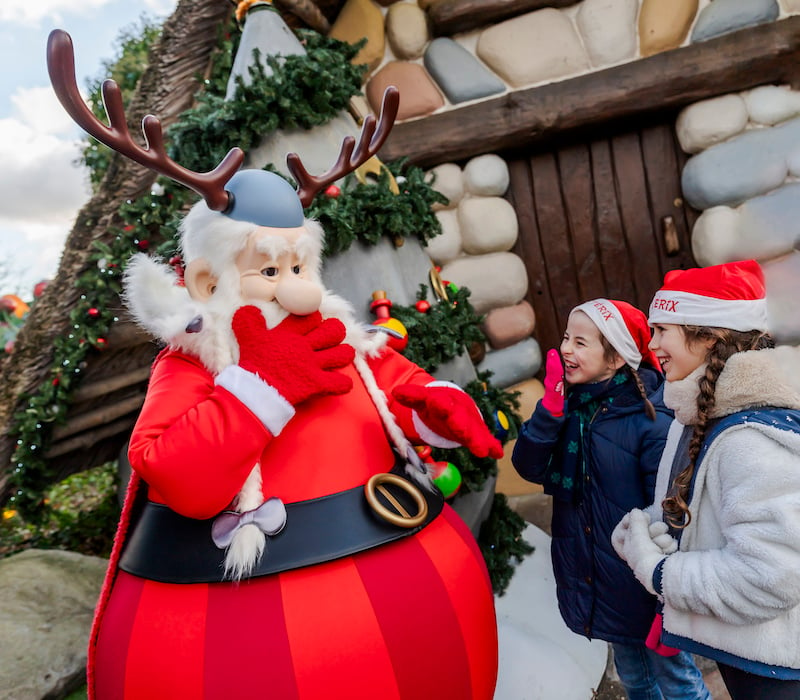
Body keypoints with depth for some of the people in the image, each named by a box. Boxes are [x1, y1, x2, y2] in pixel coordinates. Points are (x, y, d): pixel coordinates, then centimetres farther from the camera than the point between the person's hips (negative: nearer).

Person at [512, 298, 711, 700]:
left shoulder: (650, 419, -21)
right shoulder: (570, 403, -3)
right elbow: (529, 468, -11)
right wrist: (551, 406, -23)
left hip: (640, 584, -5)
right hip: (588, 579, 6)